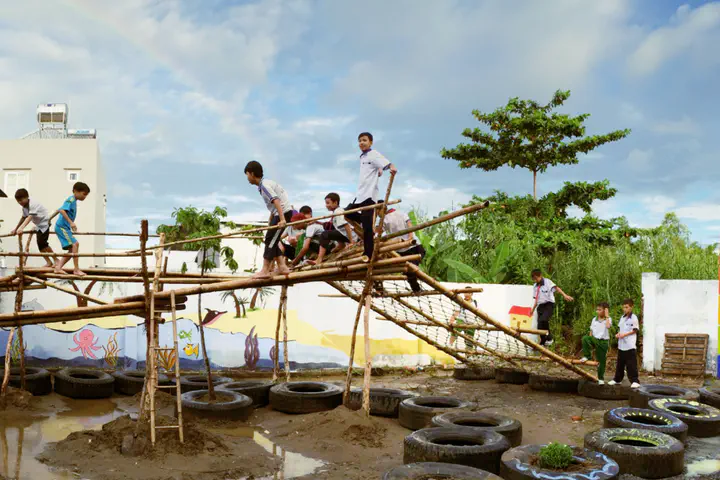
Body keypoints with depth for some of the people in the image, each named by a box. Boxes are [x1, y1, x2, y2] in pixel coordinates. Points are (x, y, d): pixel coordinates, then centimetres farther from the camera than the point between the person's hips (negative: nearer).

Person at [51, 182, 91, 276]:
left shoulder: (73, 201, 17)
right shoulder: (71, 200, -12)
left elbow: (59, 210, 28)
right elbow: (62, 210, -28)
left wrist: (50, 219, 38)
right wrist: (71, 222, -34)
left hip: (64, 227, 10)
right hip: (62, 227, -10)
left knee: (72, 249, 7)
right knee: (75, 244, -20)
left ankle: (58, 267, 9)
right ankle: (76, 270, -21)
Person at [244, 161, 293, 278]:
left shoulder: (264, 185, -14)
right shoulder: (265, 184, 15)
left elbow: (276, 201, -25)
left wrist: (282, 219, -32)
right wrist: (270, 222, 21)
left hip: (284, 212, -10)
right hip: (280, 212, 10)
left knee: (270, 239, -9)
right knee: (273, 240, 11)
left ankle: (265, 271, -8)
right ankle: (282, 267, 9)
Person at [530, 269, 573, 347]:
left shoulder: (547, 282, -4)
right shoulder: (535, 286, 16)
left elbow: (556, 288, -18)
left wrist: (564, 295, -33)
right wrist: (533, 309, 15)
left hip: (549, 305, -6)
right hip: (540, 306, 6)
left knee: (543, 320, -29)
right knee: (539, 326, 0)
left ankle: (549, 338, -13)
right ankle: (543, 343, 14)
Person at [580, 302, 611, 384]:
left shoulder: (608, 319, -4)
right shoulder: (594, 319, 7)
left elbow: (608, 326, -28)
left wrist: (607, 316, -19)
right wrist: (590, 342, 5)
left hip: (603, 342, -2)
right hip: (595, 340, 2)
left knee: (601, 361, 4)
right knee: (585, 338, -31)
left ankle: (601, 378, 22)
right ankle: (587, 356, -15)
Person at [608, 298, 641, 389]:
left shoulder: (633, 318, -9)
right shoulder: (622, 317, 12)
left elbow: (635, 330, -9)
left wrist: (625, 334, -16)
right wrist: (618, 334, 1)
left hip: (630, 346, -7)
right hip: (621, 345, 7)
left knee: (631, 364, -7)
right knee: (620, 363, 15)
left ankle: (635, 381, -3)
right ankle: (617, 379, 25)